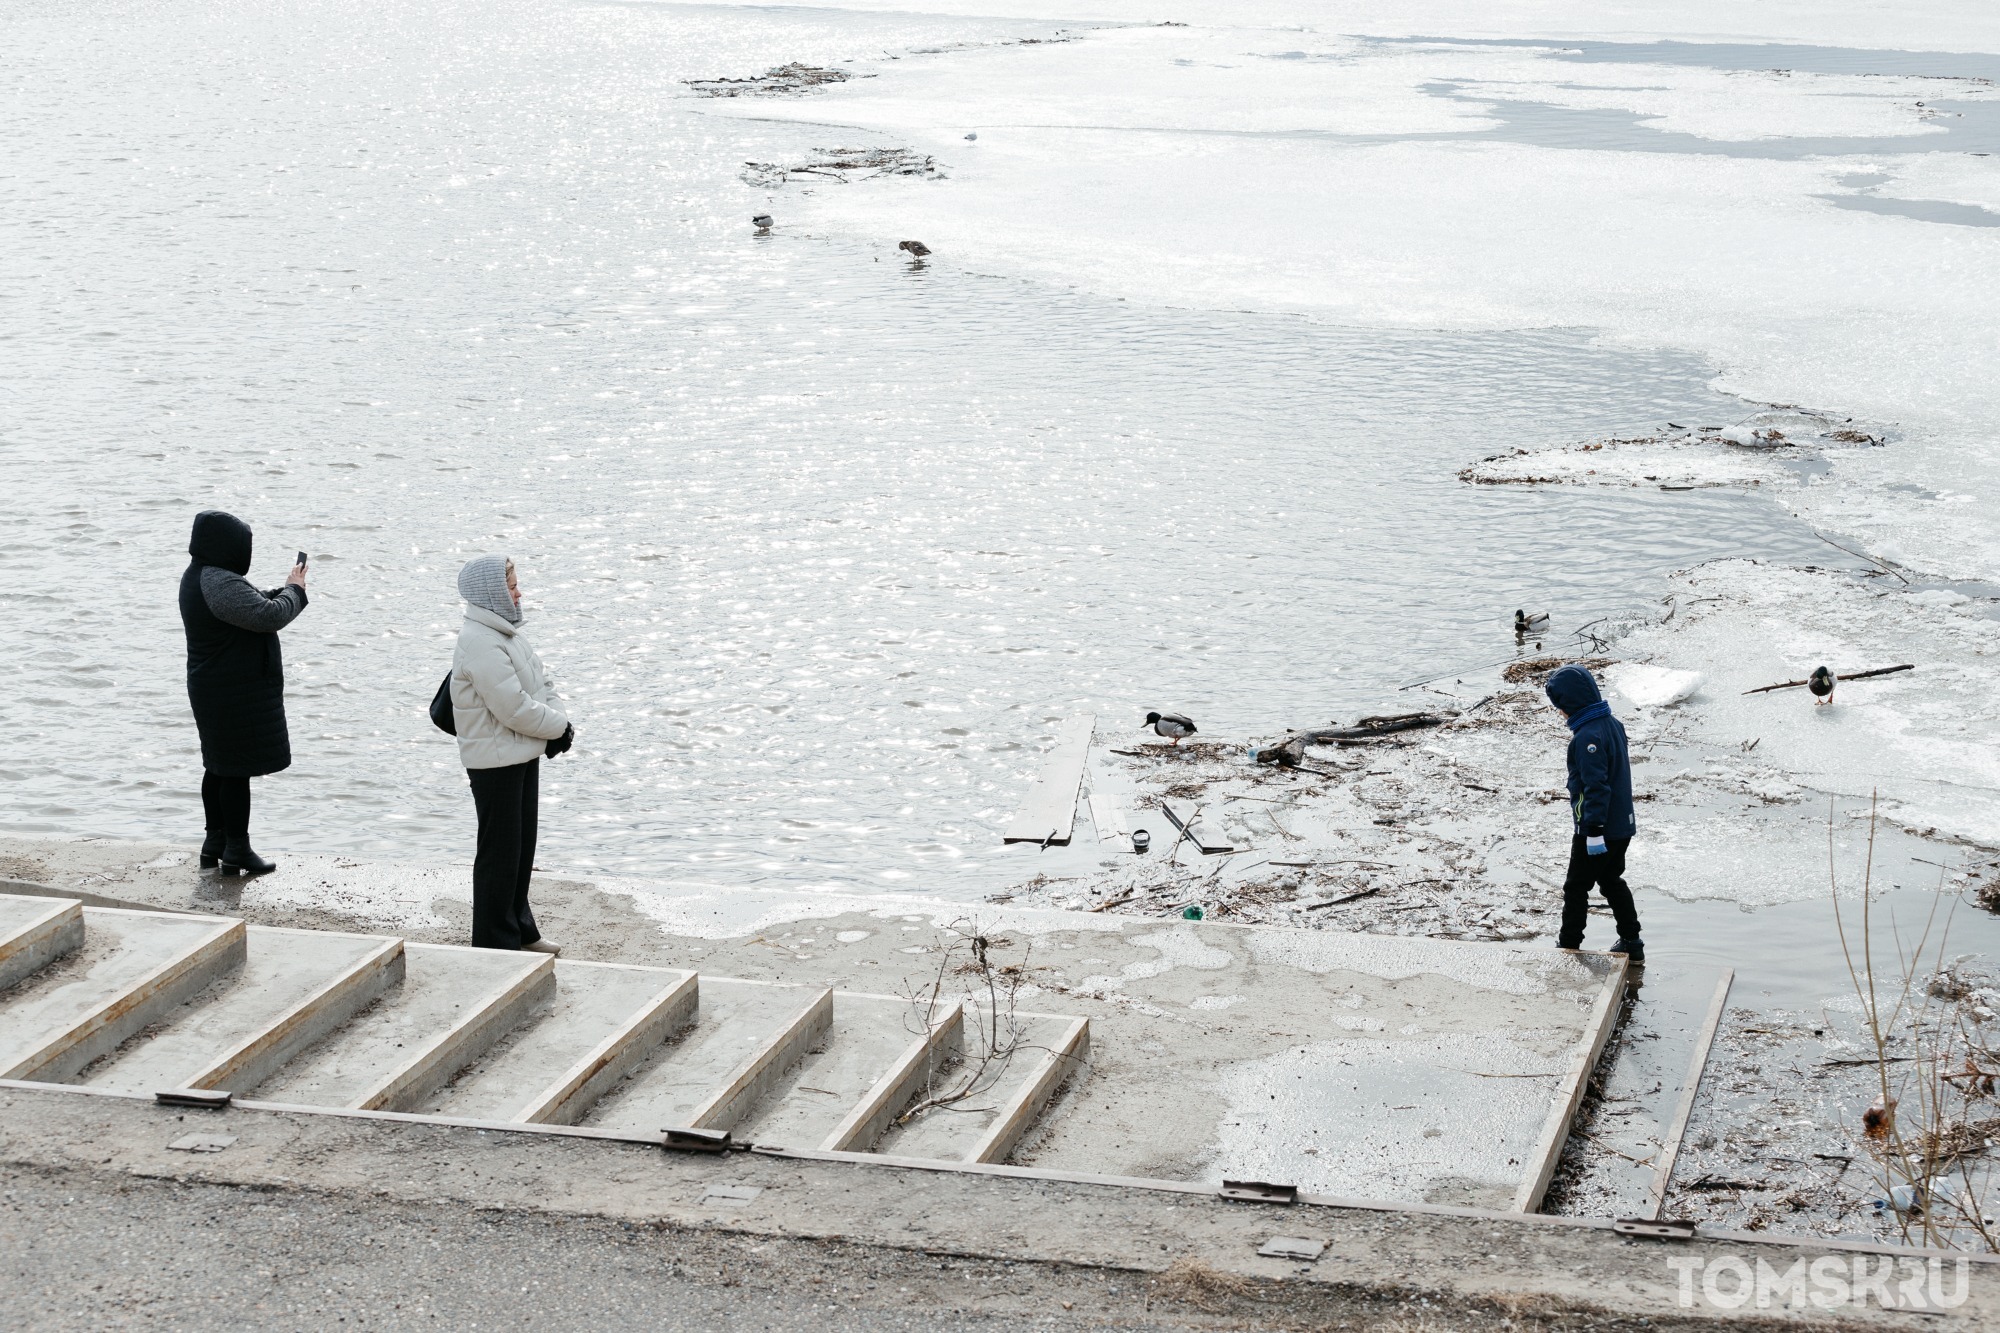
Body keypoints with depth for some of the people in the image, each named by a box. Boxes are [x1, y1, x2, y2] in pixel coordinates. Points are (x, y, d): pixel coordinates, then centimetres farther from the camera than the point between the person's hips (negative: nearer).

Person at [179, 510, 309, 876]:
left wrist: (284, 591, 7)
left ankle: (215, 843, 28)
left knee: (219, 766, 18)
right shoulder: (221, 583, -25)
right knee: (237, 770, -2)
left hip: (212, 689, 11)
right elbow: (269, 616, -28)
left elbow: (252, 606, 18)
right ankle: (237, 852, 5)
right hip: (236, 692, -11)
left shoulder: (197, 577, 9)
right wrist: (294, 590, -11)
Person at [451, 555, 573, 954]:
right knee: (500, 853, 0)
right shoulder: (481, 644, -22)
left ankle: (520, 930, 30)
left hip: (523, 756, 10)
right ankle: (495, 941, 9)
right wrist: (559, 727, -11)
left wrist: (558, 723, -4)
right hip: (495, 763, -10)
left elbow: (541, 684, 14)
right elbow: (514, 708, -25)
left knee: (522, 847, 18)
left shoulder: (505, 634, 11)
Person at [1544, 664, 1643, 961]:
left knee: (1576, 887, 4)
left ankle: (1568, 946, 12)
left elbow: (1596, 786, -26)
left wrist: (1594, 830, -24)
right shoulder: (1613, 724, 6)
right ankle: (1631, 943, 25)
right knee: (1612, 881, 21)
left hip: (1596, 828, -9)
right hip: (1623, 824, 9)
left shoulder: (1587, 736, -24)